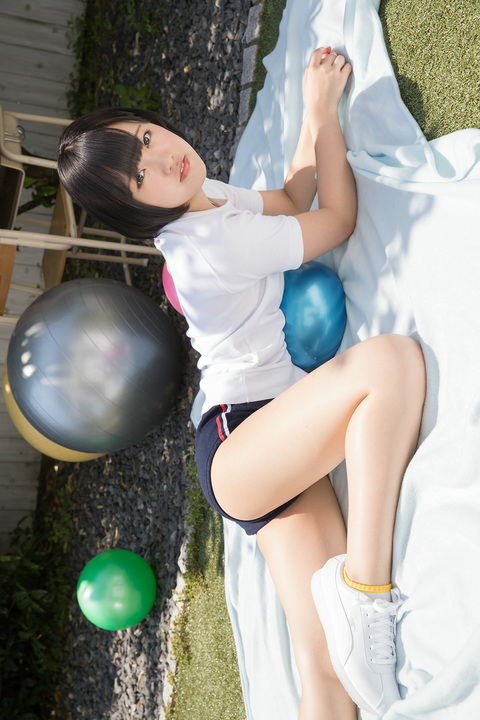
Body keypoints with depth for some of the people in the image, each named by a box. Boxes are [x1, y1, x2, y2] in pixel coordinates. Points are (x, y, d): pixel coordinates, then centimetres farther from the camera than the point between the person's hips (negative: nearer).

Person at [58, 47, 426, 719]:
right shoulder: (217, 244, -17)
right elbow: (340, 218, -3)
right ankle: (364, 583, -28)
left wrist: (314, 116, 19)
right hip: (237, 443, -8)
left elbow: (292, 198, 30)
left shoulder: (211, 199, 14)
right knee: (394, 357, -33)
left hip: (277, 428, 9)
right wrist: (324, 111, 7)